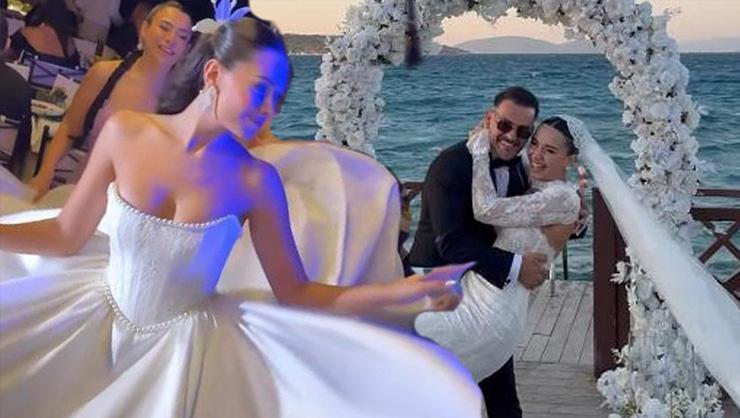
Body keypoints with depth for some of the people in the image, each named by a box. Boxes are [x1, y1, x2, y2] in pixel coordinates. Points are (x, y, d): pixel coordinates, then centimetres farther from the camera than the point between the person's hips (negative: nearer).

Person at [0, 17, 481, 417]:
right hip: (100, 323, 2)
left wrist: (397, 291, -21)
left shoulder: (256, 181, -16)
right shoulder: (125, 132, -13)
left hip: (190, 345, -2)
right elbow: (67, 235, -1)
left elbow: (295, 292, -9)